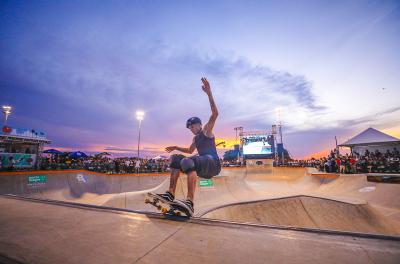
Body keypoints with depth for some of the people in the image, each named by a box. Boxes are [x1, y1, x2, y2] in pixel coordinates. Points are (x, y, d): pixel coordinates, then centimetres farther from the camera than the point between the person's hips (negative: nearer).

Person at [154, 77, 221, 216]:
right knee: (176, 158, 4)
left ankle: (190, 202, -43)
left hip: (213, 164, -8)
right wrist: (176, 147, 34)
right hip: (203, 168, 8)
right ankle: (171, 194, -7)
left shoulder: (207, 130, 1)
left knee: (188, 161, -34)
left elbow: (215, 113, -15)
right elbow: (190, 150, 41)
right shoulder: (196, 138, 23)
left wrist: (209, 93, -23)